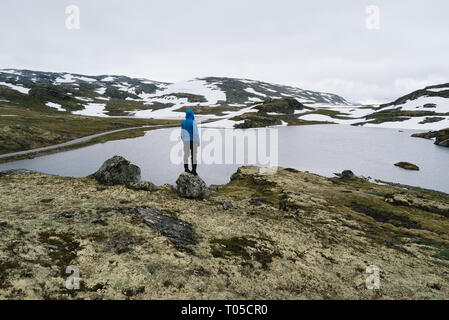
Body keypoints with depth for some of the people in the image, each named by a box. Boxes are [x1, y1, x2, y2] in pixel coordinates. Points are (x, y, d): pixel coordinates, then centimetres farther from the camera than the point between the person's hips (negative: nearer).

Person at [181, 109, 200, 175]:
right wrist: (198, 142, -6)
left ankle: (186, 168, 10)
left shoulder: (183, 123, 5)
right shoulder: (193, 122, -11)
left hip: (186, 141, 4)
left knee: (186, 154, 10)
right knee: (194, 155, 1)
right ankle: (194, 169, 1)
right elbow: (196, 133, -14)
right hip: (193, 140, -4)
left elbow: (182, 133, 8)